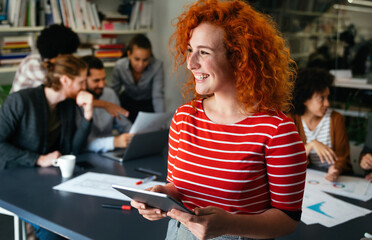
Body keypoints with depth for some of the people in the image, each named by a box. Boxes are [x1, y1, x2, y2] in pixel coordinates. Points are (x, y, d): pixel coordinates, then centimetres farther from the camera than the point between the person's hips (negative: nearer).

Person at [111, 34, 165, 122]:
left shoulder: (157, 66, -29)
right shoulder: (119, 66, -23)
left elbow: (158, 96, -29)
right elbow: (114, 92, -14)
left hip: (148, 103, -1)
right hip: (127, 101, 1)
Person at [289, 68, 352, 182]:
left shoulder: (336, 118, -1)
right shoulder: (291, 120, -3)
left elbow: (343, 157, -2)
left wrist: (336, 170, -24)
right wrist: (311, 145, -23)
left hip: (329, 175, 1)